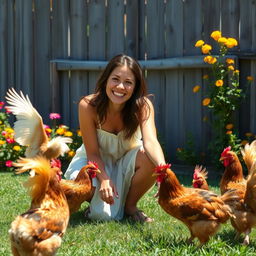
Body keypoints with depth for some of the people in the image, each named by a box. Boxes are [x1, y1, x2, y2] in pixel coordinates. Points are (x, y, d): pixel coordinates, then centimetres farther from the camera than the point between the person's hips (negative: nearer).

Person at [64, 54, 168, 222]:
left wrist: (163, 168, -60)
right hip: (97, 160, -2)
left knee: (150, 159, -34)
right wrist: (104, 179, -37)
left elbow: (150, 140, -40)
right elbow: (92, 152, -20)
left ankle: (130, 205, -5)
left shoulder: (143, 106, -24)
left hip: (127, 158, 2)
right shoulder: (88, 106, -25)